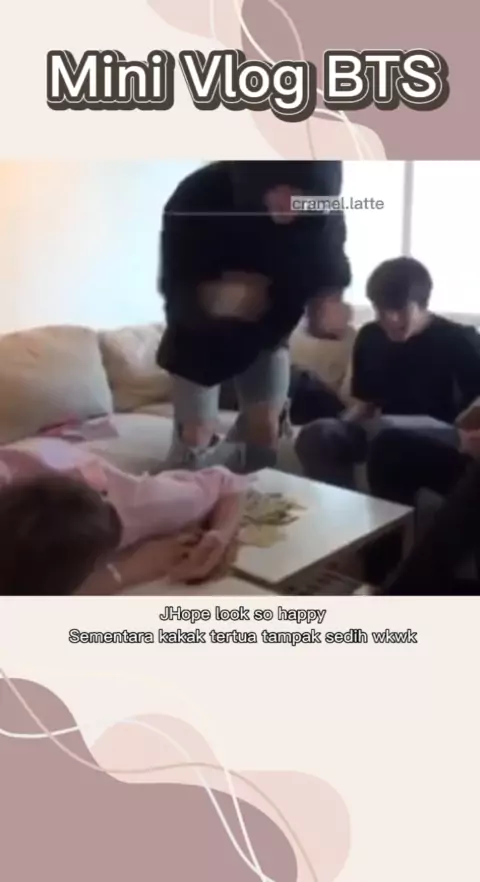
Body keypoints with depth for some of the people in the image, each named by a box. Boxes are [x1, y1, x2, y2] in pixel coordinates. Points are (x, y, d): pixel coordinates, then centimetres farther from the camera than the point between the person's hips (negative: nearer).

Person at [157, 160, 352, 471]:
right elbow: (174, 289, -28)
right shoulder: (198, 197, -33)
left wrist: (328, 303, -37)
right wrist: (215, 297, -51)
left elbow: (330, 274, -12)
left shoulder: (323, 215, -25)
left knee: (264, 432, 2)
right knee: (194, 440, -5)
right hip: (200, 335, -2)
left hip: (266, 334, 3)